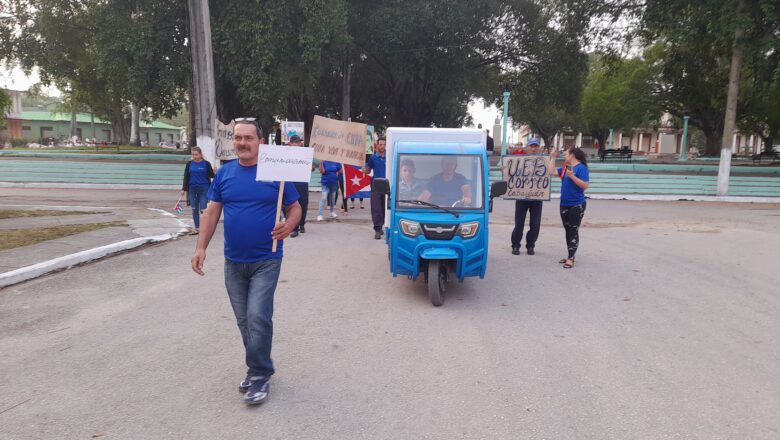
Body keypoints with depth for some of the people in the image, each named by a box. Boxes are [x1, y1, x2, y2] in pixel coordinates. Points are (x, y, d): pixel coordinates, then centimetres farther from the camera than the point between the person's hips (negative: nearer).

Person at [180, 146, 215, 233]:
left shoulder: (206, 163, -2)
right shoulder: (189, 164, 6)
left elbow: (211, 175, 1)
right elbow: (186, 177, 8)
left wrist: (214, 172, -22)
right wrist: (183, 189, 4)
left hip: (204, 189, -3)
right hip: (192, 189, 3)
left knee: (203, 210, -5)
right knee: (194, 210, 7)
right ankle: (197, 228, 15)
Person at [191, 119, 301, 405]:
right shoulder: (224, 173, 5)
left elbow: (295, 208, -1)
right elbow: (212, 212, 6)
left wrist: (289, 226, -22)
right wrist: (201, 247, -2)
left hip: (266, 261, -4)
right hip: (233, 261, 4)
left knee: (258, 317, -10)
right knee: (244, 320, 12)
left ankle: (259, 375, 7)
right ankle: (258, 368, 29)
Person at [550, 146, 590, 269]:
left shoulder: (581, 167, -12)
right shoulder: (565, 167, 10)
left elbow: (585, 185, -19)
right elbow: (552, 171, 8)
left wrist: (572, 176, -26)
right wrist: (553, 158, 10)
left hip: (577, 205, -8)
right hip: (564, 204, 8)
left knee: (573, 231, -6)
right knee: (568, 230, 12)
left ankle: (571, 258, -6)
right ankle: (570, 256, 20)